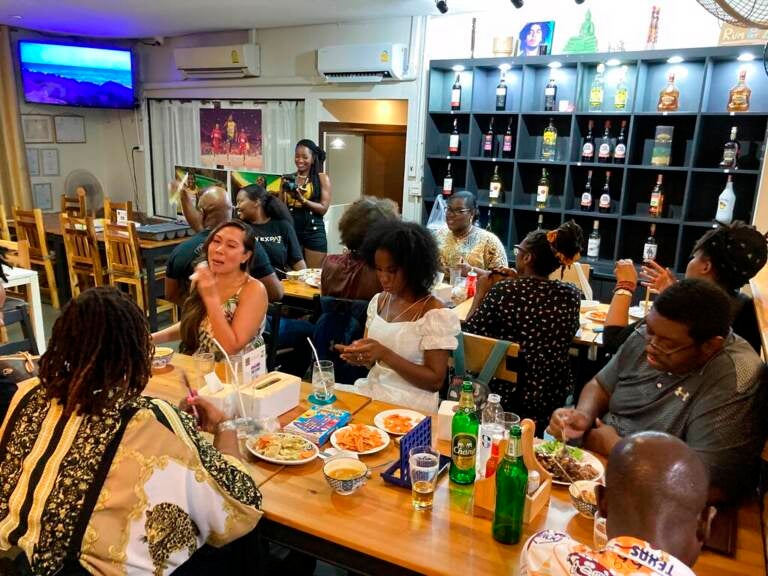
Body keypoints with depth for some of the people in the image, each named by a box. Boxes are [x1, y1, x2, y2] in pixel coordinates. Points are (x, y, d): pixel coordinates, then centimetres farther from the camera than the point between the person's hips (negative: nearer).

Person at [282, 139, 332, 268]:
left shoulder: (322, 178, 2)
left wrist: (303, 200, -18)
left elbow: (323, 208, -7)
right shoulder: (288, 178, 8)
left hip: (313, 231, -2)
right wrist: (285, 192, -8)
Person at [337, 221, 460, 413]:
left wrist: (385, 354, -22)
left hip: (411, 405, -6)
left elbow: (435, 381, -13)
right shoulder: (378, 301, 6)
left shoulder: (435, 314, -13)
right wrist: (360, 355, -10)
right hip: (371, 391, 6)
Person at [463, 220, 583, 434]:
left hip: (505, 396, -5)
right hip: (554, 397, 5)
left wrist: (481, 293, 4)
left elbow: (469, 334, -8)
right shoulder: (572, 295, -5)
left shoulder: (503, 290, -18)